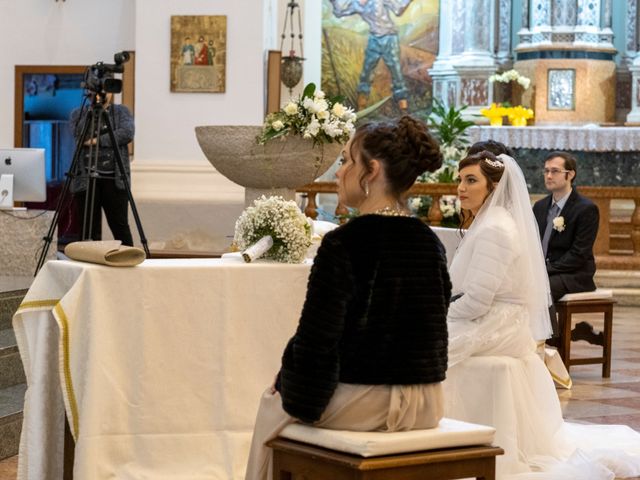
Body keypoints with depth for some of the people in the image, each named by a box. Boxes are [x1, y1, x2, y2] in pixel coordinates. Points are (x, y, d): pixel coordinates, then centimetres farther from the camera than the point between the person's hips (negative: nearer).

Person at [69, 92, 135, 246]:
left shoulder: (121, 112, 9)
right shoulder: (78, 114, 13)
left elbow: (127, 134, -9)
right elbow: (78, 135, -3)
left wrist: (97, 140, -12)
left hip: (114, 179, -1)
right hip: (85, 180, 1)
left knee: (120, 226, -3)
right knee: (89, 228, 1)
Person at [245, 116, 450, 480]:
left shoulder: (343, 245, -17)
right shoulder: (430, 244, 2)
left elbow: (316, 338, -17)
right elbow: (434, 329, 12)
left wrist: (288, 383, 3)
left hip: (363, 404, -6)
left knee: (274, 405, 24)